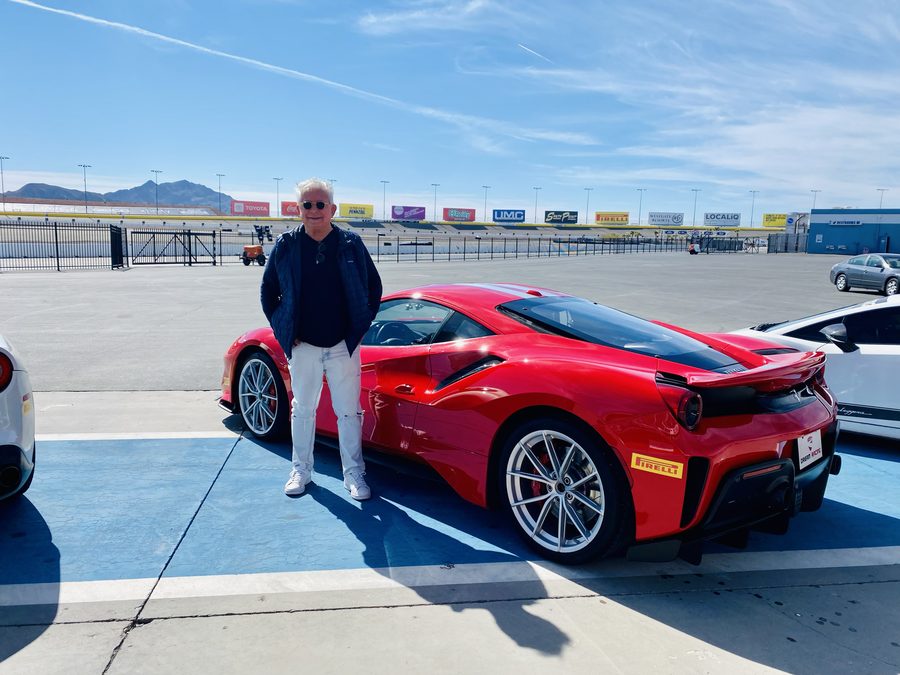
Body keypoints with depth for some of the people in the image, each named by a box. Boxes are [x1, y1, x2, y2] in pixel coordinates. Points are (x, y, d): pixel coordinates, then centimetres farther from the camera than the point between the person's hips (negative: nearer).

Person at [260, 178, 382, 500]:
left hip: (344, 346, -1)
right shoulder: (286, 245, -1)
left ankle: (354, 474, 18)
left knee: (349, 412, 5)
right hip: (302, 347, 1)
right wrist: (283, 328, 3)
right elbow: (268, 290, 9)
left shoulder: (351, 243, -3)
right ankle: (301, 471, 28)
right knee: (302, 410, 13)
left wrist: (361, 326, 2)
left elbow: (374, 286, 7)